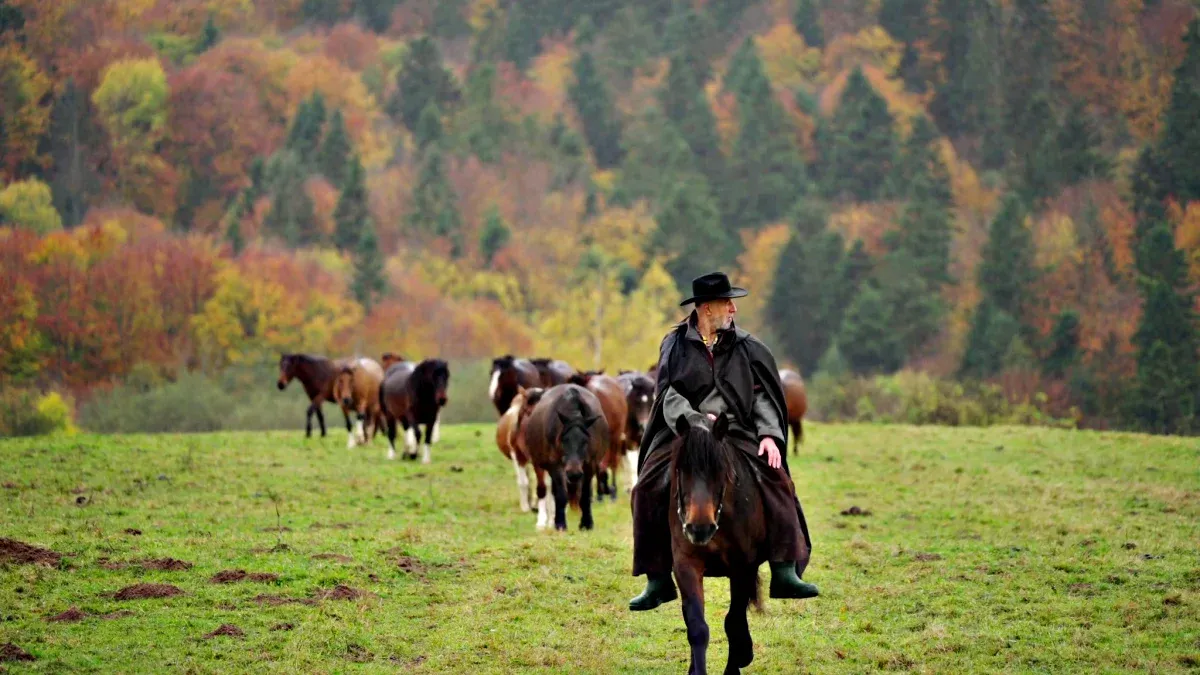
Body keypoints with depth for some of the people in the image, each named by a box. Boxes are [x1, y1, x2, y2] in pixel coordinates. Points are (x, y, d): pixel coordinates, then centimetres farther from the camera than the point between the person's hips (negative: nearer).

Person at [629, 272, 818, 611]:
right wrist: (695, 421, -19)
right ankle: (658, 582, -13)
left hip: (737, 433, 1)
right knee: (649, 490, -22)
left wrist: (769, 434, -9)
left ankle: (784, 572, -17)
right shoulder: (675, 344, 6)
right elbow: (670, 394, -1)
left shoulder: (746, 346, 9)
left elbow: (762, 395, 7)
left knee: (775, 481, -22)